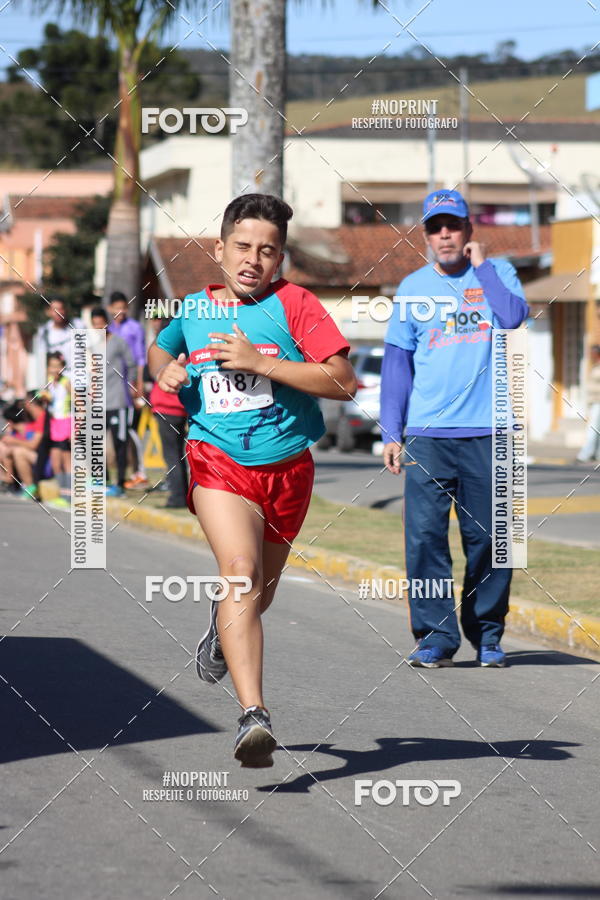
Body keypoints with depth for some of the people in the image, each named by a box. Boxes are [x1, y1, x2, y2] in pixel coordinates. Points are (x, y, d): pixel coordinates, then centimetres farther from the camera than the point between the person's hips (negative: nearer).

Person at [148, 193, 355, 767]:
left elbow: (343, 382, -12)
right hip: (217, 462, -1)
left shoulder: (293, 304, -3)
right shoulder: (191, 309, 7)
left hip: (287, 467, 1)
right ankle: (253, 716, -34)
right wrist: (166, 371, 6)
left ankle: (222, 628, 56)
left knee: (258, 595, 18)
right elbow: (159, 348, 31)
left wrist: (260, 362, -17)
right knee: (241, 571, -26)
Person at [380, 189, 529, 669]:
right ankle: (435, 637, -3)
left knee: (487, 536, 2)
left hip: (486, 431, 0)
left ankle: (487, 635, 14)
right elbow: (397, 361, 10)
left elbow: (515, 315, -13)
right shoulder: (413, 286, 11)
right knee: (425, 534, -8)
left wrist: (480, 264, -4)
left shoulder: (496, 272, 9)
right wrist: (390, 432, 3)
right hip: (426, 434, 0)